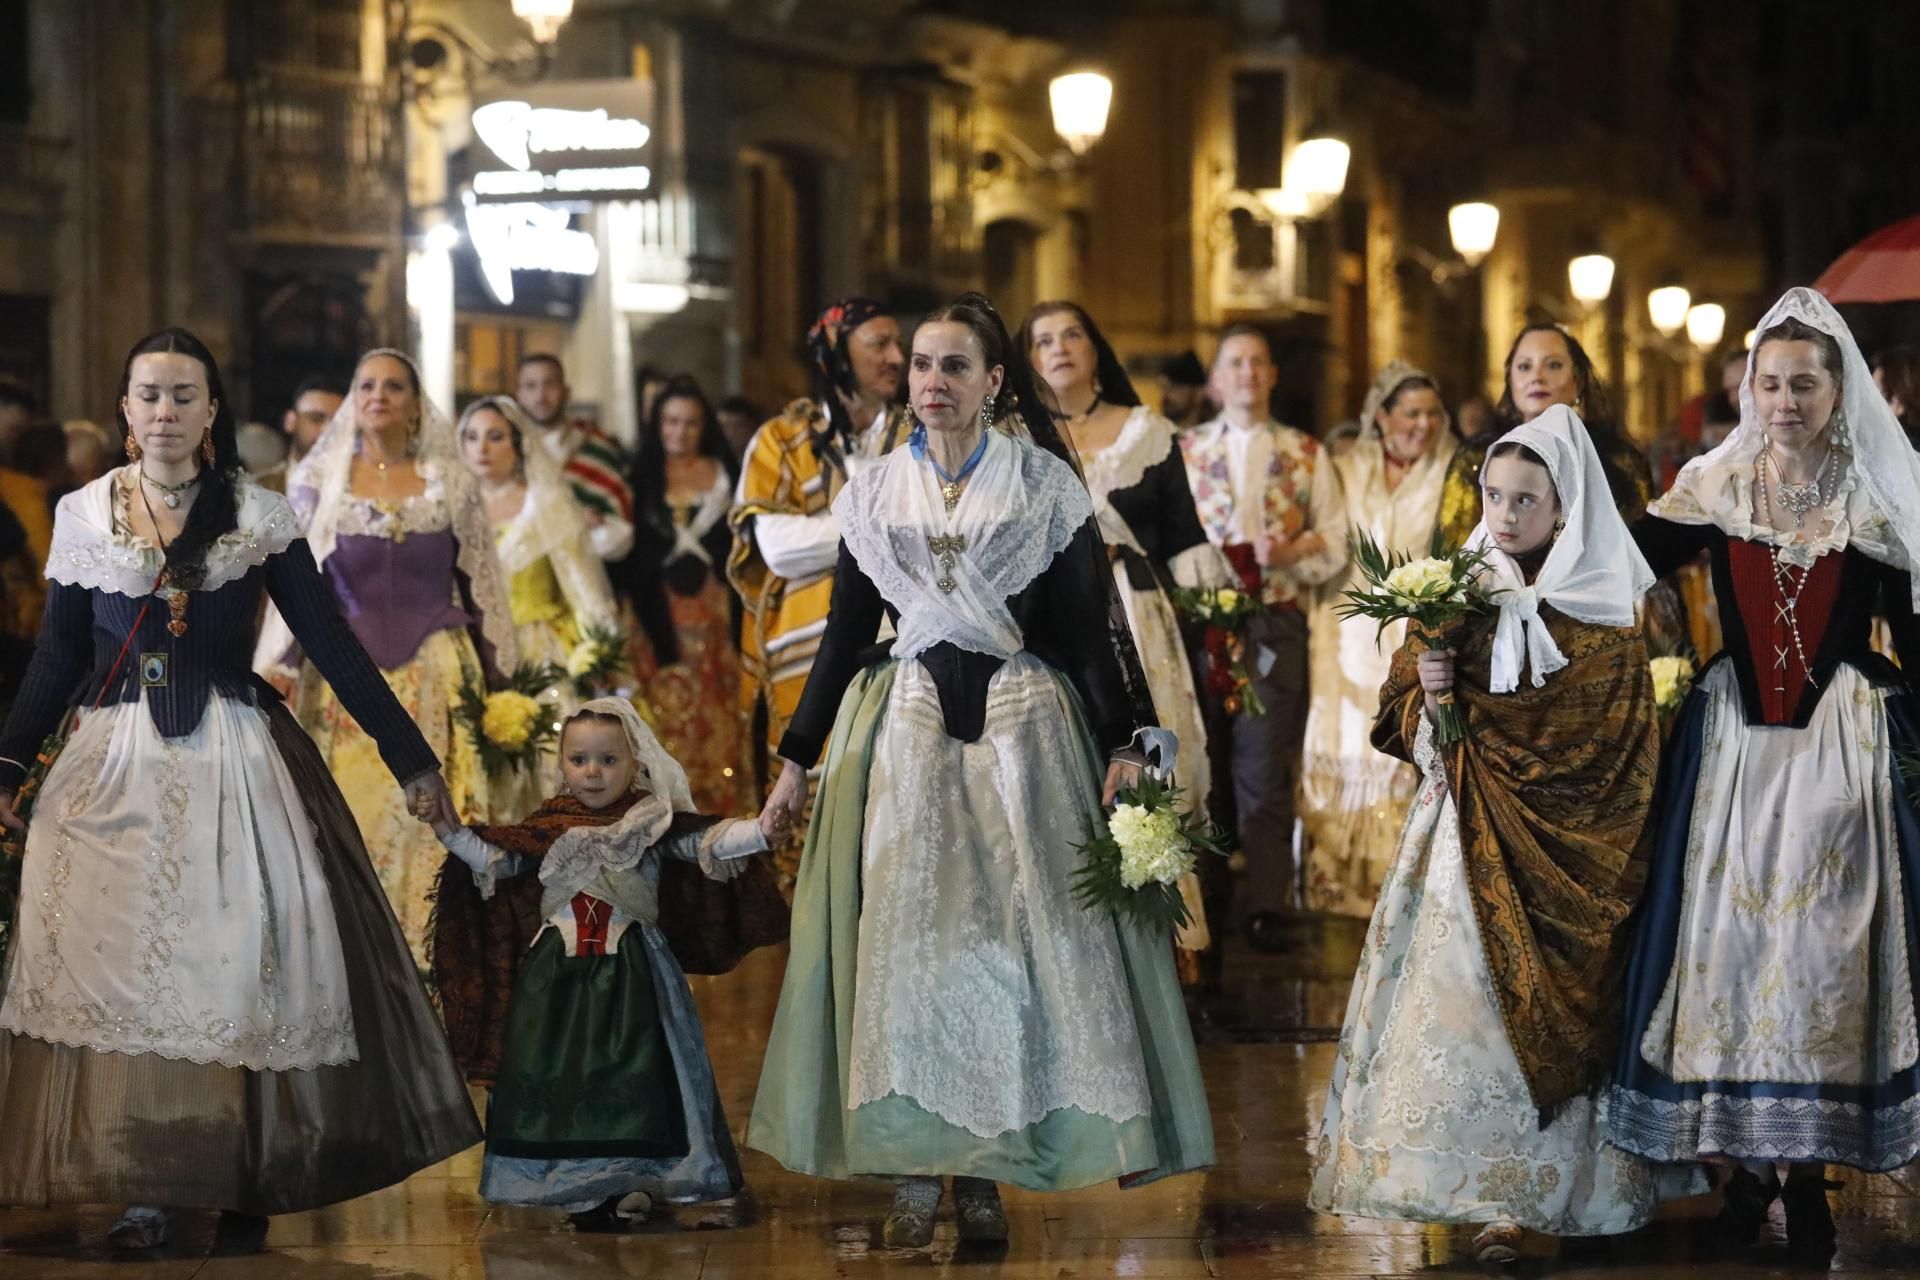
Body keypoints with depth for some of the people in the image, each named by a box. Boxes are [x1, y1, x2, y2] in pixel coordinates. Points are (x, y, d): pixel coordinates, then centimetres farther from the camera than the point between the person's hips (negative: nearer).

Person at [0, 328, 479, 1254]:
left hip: (234, 762, -1)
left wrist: (409, 758, -3)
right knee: (119, 964, -2)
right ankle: (146, 1185, 5)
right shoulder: (84, 517, 5)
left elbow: (332, 644, 0)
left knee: (237, 962, -2)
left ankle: (243, 1187, 6)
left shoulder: (259, 518, 0)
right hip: (117, 762, 1)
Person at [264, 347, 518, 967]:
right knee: (351, 821, -3)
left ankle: (433, 960, 3)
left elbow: (482, 589, 10)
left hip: (436, 680, 1)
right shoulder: (318, 481, 4)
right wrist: (276, 673, -4)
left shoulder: (451, 485, 6)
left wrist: (498, 681, 8)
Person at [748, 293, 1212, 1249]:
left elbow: (1085, 629, 0)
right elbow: (845, 633, 11)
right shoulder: (876, 494, 6)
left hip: (1021, 725, -2)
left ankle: (985, 1171, 2)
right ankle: (912, 1170, -1)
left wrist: (1120, 746, -8)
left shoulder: (1046, 488, 0)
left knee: (1018, 934, -5)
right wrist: (795, 759, 10)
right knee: (904, 936, -4)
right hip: (905, 730, 2)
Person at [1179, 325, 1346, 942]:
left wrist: (1293, 550, -9)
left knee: (1266, 765, -3)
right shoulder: (1185, 450, 12)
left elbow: (1337, 541, 9)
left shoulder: (1306, 454, 12)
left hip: (1276, 620, 0)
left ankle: (1265, 903, -1)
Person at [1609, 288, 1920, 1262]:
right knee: (1729, 934, 0)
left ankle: (1808, 1172, 7)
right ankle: (1746, 1165, 10)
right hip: (1733, 743, 1)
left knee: (1824, 939, -1)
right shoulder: (1715, 487, 3)